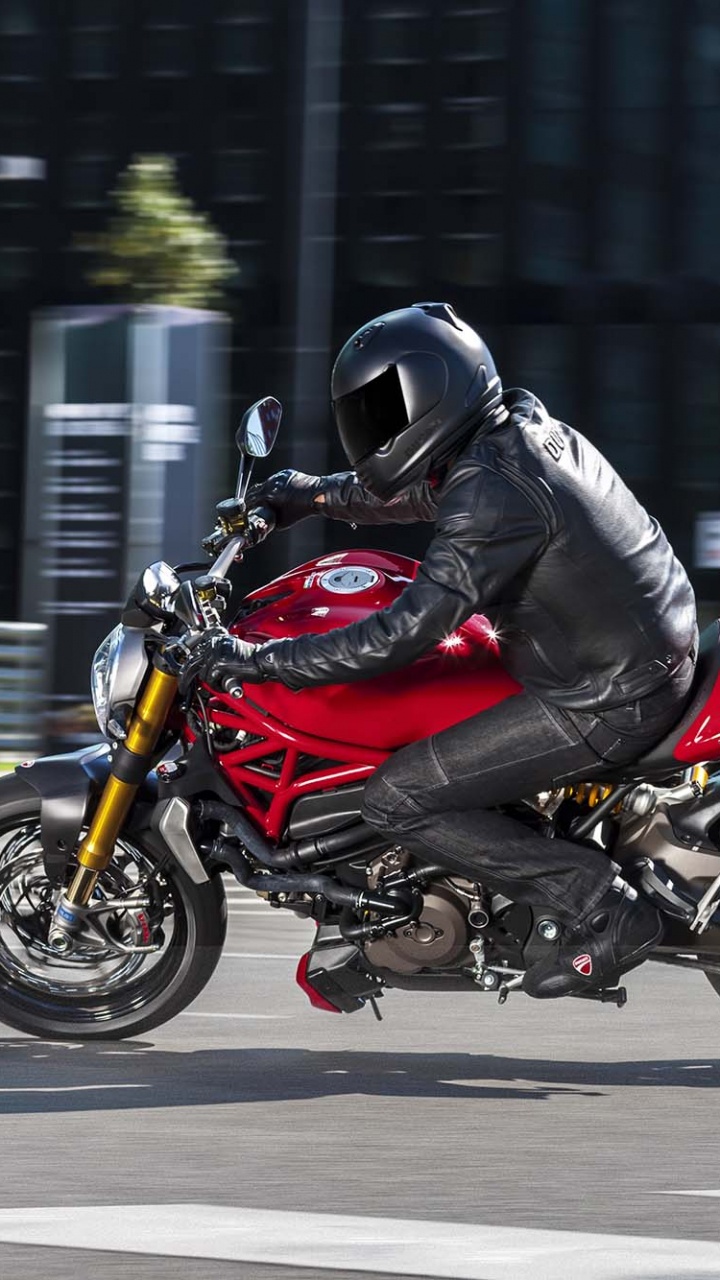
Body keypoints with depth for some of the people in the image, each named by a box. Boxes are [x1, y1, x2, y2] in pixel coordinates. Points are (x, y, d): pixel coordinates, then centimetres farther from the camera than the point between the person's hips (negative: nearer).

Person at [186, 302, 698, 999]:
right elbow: (423, 491, 26)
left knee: (396, 801, -9)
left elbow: (404, 633, -26)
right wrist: (316, 494, 17)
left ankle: (602, 908, -9)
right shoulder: (524, 426, 5)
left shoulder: (492, 495, -24)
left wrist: (260, 659, -22)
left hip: (603, 702, -10)